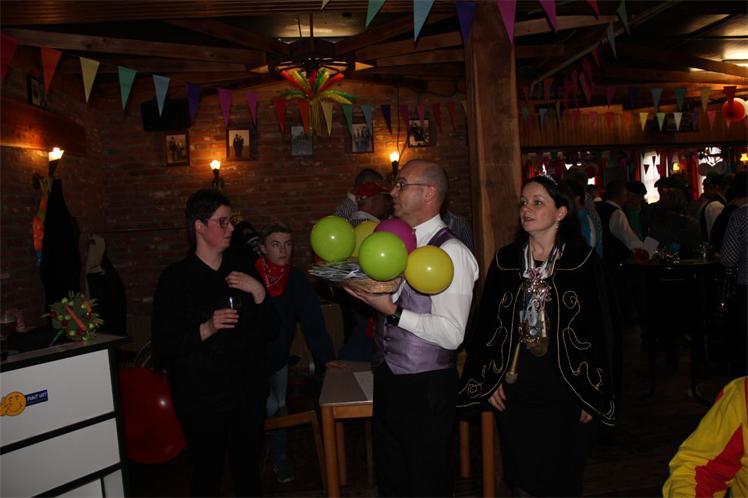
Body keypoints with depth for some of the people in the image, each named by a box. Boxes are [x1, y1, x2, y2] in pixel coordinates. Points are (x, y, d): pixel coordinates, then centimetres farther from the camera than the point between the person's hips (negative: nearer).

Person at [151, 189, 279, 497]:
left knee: (249, 471, 11)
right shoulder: (176, 278, -6)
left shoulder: (242, 270, 7)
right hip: (202, 399, -3)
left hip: (248, 393, 4)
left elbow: (271, 331, 6)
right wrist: (206, 330, -22)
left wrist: (259, 293, -9)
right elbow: (163, 349, -9)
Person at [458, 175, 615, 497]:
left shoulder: (583, 261, -7)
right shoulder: (505, 260, 1)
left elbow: (599, 329, -4)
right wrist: (490, 380, 3)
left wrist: (592, 395, -4)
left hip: (564, 389, -2)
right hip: (514, 389, 2)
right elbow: (487, 322, 6)